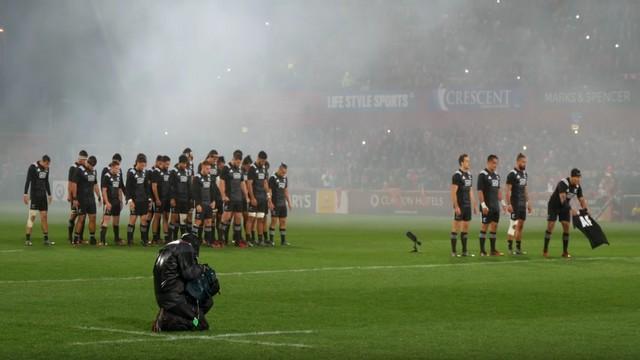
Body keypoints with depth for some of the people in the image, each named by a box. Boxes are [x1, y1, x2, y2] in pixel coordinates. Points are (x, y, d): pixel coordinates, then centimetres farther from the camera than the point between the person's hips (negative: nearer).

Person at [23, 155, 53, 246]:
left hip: (43, 196, 6)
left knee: (44, 216, 6)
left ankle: (46, 239, 9)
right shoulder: (33, 167, -11)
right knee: (32, 216, -10)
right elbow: (28, 181, -13)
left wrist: (49, 194, 21)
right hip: (34, 195, -6)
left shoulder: (46, 169, 9)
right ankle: (27, 239, -8)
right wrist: (26, 194, -18)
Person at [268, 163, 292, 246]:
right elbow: (269, 191, -9)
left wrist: (289, 202, 16)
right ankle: (271, 240, -3)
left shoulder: (285, 179, 13)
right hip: (275, 204, -6)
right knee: (274, 221, -8)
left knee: (283, 221, 5)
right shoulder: (273, 178, -7)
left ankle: (283, 240, 9)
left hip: (283, 204, 6)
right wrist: (270, 202, -15)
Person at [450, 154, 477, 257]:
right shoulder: (457, 175, -11)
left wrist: (474, 205, 17)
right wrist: (456, 207, -20)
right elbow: (453, 192, -15)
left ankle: (464, 250, 13)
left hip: (467, 206, 8)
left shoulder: (469, 175, 13)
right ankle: (453, 251, -2)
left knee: (465, 228, 9)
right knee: (456, 228, -5)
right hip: (460, 206, -8)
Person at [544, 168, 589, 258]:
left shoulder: (577, 186, -8)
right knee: (550, 226, -11)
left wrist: (586, 210, -16)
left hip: (565, 207, 6)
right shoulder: (563, 183, -29)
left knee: (566, 226, -5)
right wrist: (570, 210, -45)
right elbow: (563, 199, -38)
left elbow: (581, 199, -2)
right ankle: (545, 250, -3)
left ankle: (565, 251, 2)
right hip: (553, 206, -6)